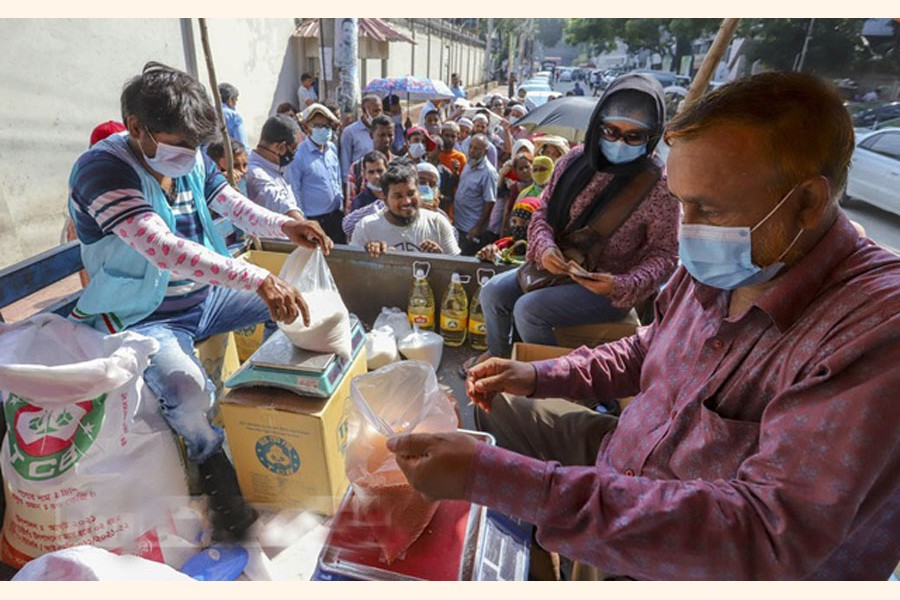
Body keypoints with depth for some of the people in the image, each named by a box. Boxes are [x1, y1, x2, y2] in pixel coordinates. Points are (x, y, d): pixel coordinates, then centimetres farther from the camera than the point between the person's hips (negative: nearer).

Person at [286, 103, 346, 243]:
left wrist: (341, 204, 15)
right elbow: (293, 192, -12)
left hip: (336, 216, 6)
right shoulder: (297, 155, -15)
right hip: (314, 220, -6)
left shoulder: (332, 148, 5)